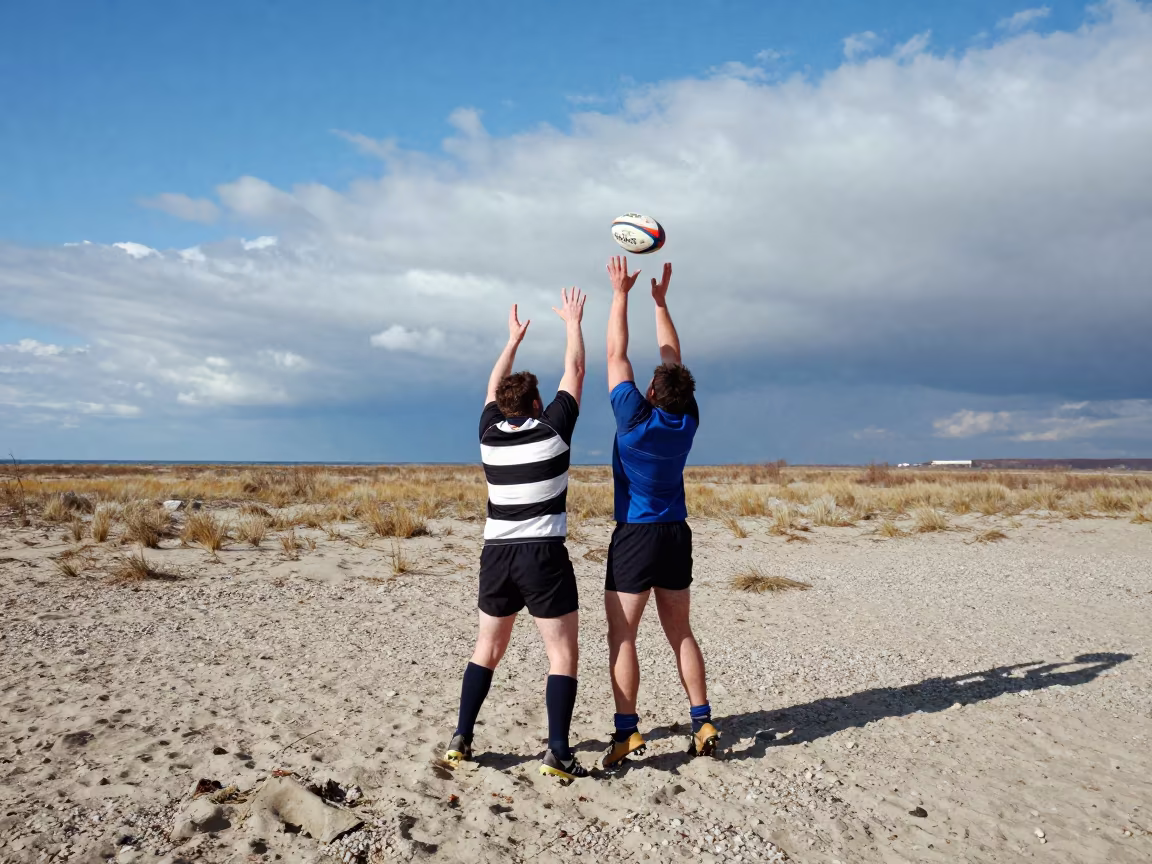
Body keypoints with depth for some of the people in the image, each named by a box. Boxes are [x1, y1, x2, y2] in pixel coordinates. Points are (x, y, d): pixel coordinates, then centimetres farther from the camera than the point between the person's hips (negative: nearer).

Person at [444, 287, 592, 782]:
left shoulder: (489, 435, 4)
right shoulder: (552, 430, -6)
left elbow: (494, 386, 22)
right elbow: (575, 373, 5)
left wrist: (514, 340, 34)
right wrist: (573, 323, 19)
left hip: (497, 554, 5)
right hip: (543, 555, -4)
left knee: (488, 648, 18)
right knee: (563, 654, 2)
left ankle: (461, 739, 18)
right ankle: (558, 753, -3)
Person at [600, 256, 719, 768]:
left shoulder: (636, 418, -15)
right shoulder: (688, 421, -2)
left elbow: (616, 355, -7)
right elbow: (674, 359, 10)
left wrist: (621, 294, 1)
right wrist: (660, 301, 16)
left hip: (635, 537, -6)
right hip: (676, 534, 6)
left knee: (622, 635, 0)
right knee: (680, 633, 13)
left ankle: (627, 731, -1)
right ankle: (702, 723, 14)